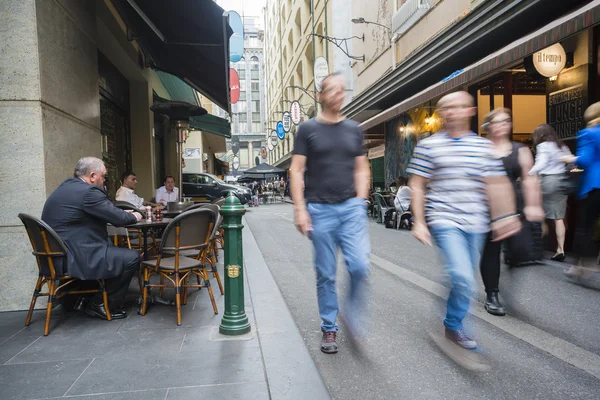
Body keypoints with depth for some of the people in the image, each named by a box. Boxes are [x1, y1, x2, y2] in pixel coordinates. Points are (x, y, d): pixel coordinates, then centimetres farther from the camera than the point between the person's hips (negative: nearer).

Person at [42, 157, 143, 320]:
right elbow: (118, 218, -16)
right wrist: (134, 217, 5)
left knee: (116, 250, 24)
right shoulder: (88, 191, -18)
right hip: (75, 257, -11)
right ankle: (100, 304, 8)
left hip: (58, 254, 11)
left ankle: (89, 298, 25)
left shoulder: (66, 186, 14)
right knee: (132, 257, -7)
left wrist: (126, 215, 12)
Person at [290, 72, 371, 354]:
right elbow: (297, 171, 0)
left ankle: (354, 321, 15)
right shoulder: (308, 129, 3)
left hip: (351, 207, 2)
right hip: (320, 209, -2)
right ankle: (329, 329, 22)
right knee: (326, 275, 5)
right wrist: (300, 209, -8)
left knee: (360, 266, -9)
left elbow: (362, 169, 15)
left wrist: (360, 200, 2)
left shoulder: (354, 130, 12)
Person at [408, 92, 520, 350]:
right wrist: (419, 222, -6)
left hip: (476, 224, 4)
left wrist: (506, 216, 0)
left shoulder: (484, 146, 9)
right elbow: (417, 186, -1)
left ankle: (454, 324, 32)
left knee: (465, 278, 12)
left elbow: (496, 185, 9)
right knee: (463, 277, -16)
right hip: (444, 221, -4)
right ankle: (453, 326, 5)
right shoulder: (429, 145, 0)